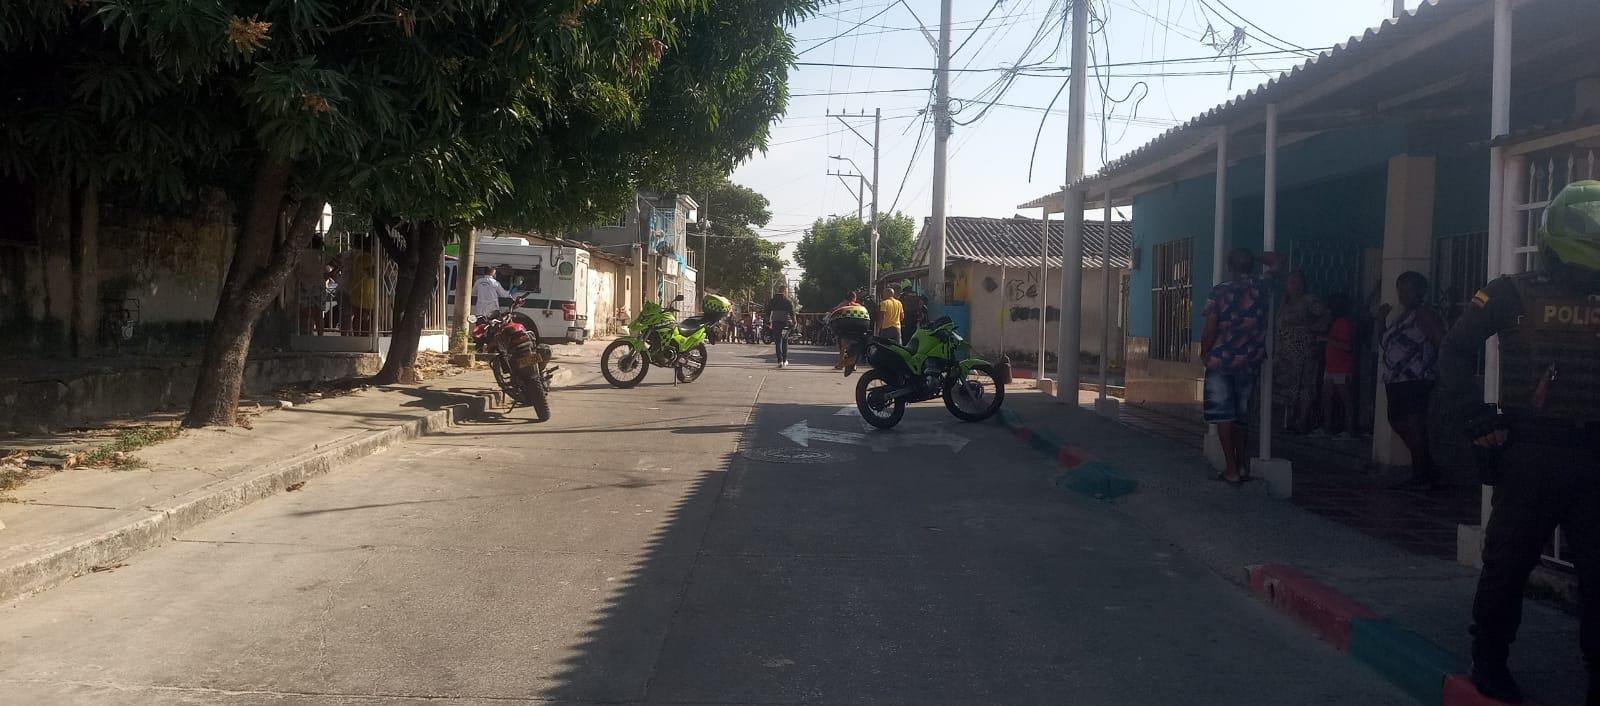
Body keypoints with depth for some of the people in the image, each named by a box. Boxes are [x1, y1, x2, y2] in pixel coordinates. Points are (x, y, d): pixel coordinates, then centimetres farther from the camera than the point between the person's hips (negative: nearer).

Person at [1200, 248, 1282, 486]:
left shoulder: (1219, 291, -11)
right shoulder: (1262, 287, 0)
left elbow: (1210, 330, -12)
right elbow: (1274, 261, 19)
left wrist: (1204, 353, 2)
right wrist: (1253, 257, 22)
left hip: (1221, 361, -4)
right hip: (1250, 361, 4)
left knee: (1223, 413, 1)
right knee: (1242, 413, 15)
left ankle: (1232, 469, -2)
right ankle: (1242, 463, 21)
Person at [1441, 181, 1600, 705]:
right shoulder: (1516, 295, -2)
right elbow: (1456, 351, -3)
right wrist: (1477, 417, -11)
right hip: (1529, 451, -4)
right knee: (1508, 562, 6)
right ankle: (1489, 664, 21)